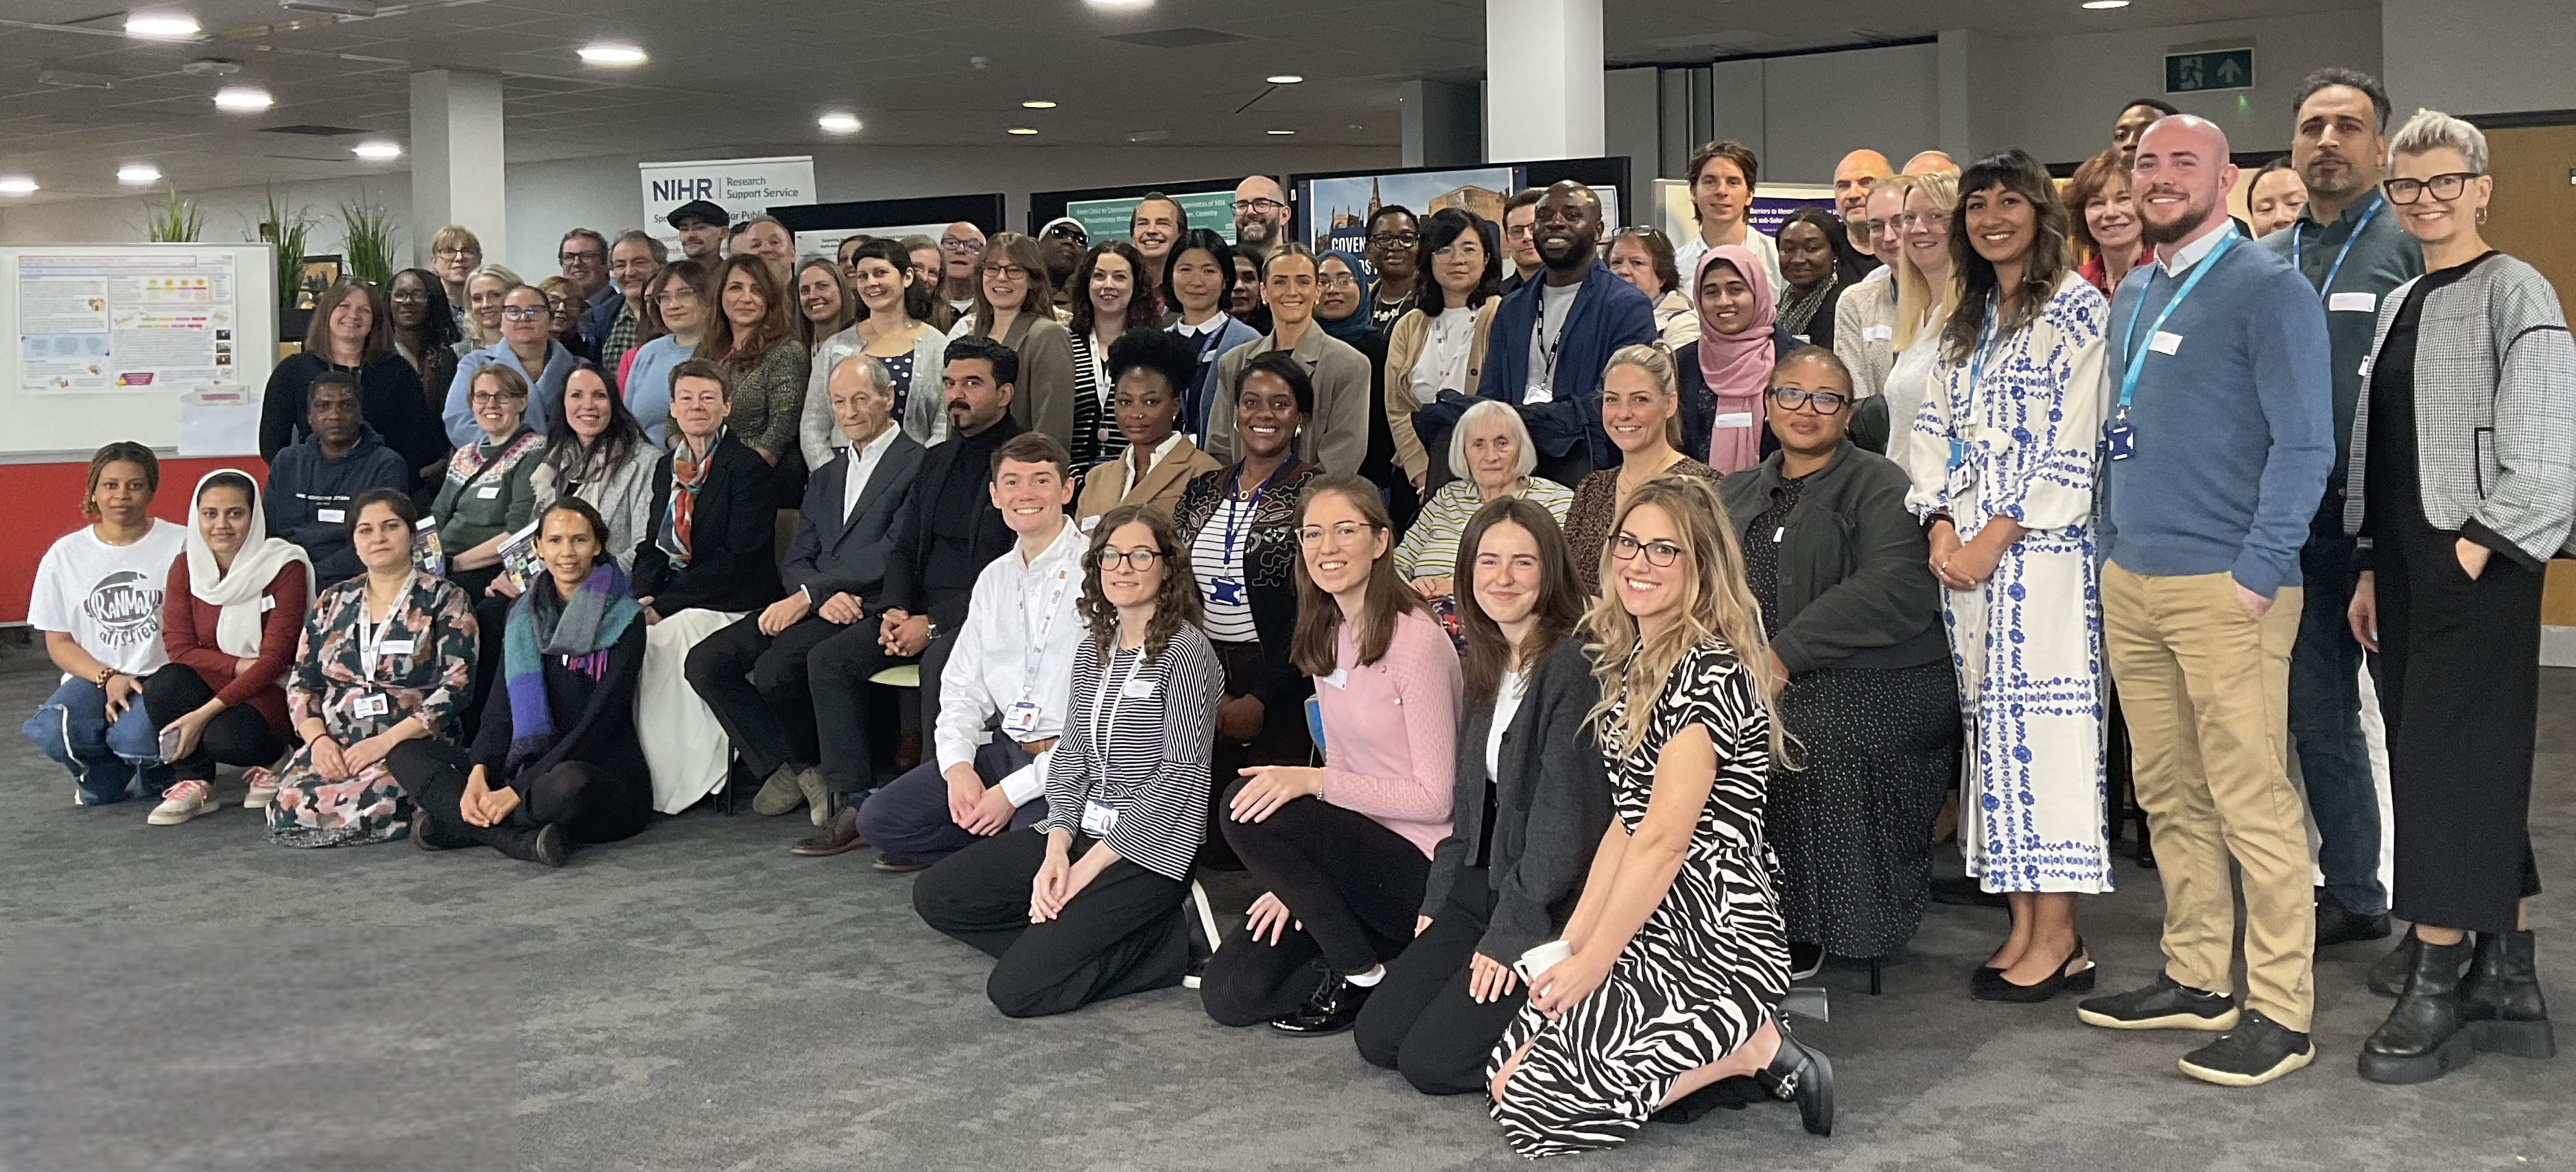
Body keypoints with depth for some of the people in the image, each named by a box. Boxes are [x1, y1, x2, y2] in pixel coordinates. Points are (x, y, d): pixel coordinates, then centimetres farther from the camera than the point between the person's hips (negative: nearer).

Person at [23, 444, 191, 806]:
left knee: (136, 735, -35)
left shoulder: (180, 544, -1)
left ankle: (158, 772, 6)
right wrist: (108, 678, -11)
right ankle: (106, 775, 5)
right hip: (93, 678, 2)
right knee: (50, 732, -30)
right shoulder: (65, 555, 6)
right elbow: (58, 642, 8)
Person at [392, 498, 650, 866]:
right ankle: (522, 841, -27)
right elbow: (501, 706, 5)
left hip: (609, 780, -6)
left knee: (569, 782, -41)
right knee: (405, 753, -9)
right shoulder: (523, 615, 13)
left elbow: (599, 721, -13)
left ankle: (454, 826, -21)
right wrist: (478, 773, -16)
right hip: (529, 768, 6)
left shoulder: (624, 619, -5)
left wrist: (518, 792, -20)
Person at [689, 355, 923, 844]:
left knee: (776, 668, -30)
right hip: (814, 604, 8)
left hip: (874, 609, -8)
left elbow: (892, 552, -13)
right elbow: (795, 561, 15)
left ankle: (814, 766, -2)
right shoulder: (824, 478, 24)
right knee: (706, 661, -11)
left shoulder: (918, 464, -2)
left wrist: (808, 596, -15)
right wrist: (823, 597, -10)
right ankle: (784, 768, -3)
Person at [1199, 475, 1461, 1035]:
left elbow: (1434, 797, -17)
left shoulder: (1416, 641, -17)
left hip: (1417, 867, -7)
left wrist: (1311, 780, -23)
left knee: (1245, 803, -24)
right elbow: (1344, 774, 11)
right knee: (1228, 994, -5)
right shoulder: (1327, 639, 9)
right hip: (1357, 853, 7)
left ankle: (1361, 973, -10)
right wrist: (1297, 876, 1)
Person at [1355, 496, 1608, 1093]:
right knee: (1376, 1036, 1)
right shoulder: (1487, 668, 12)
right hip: (1484, 889, 9)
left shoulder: (1574, 664, -16)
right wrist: (1439, 899, 10)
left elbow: (1567, 815, -19)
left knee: (1432, 1060, -14)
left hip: (1553, 909, -9)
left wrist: (1512, 933, -16)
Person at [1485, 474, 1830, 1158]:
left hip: (1714, 941, -9)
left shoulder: (1709, 671, -17)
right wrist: (1570, 942, 6)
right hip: (1648, 929, 9)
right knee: (1507, 1077, 2)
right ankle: (1712, 1048, 9)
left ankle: (1754, 1048, -3)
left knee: (1533, 1100, -13)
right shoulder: (1632, 661, 12)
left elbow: (1665, 840, -19)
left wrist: (1591, 963, -13)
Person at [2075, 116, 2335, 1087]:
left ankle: (2281, 1013, 3)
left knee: (2252, 803, -5)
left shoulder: (2270, 292, -6)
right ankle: (2193, 978, 24)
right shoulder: (2131, 297, 16)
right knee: (2168, 797, 13)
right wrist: (2112, 553, 15)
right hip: (2129, 583, 7)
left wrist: (2259, 575, -16)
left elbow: (2305, 446, -11)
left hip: (2225, 587, -7)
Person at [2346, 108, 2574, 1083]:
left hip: (2478, 567, -8)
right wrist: (2374, 570, 13)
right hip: (2405, 565, 8)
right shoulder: (2400, 303, 14)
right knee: (2449, 760, 10)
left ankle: (2439, 986, 0)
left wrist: (2474, 552, -17)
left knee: (2449, 759, -7)